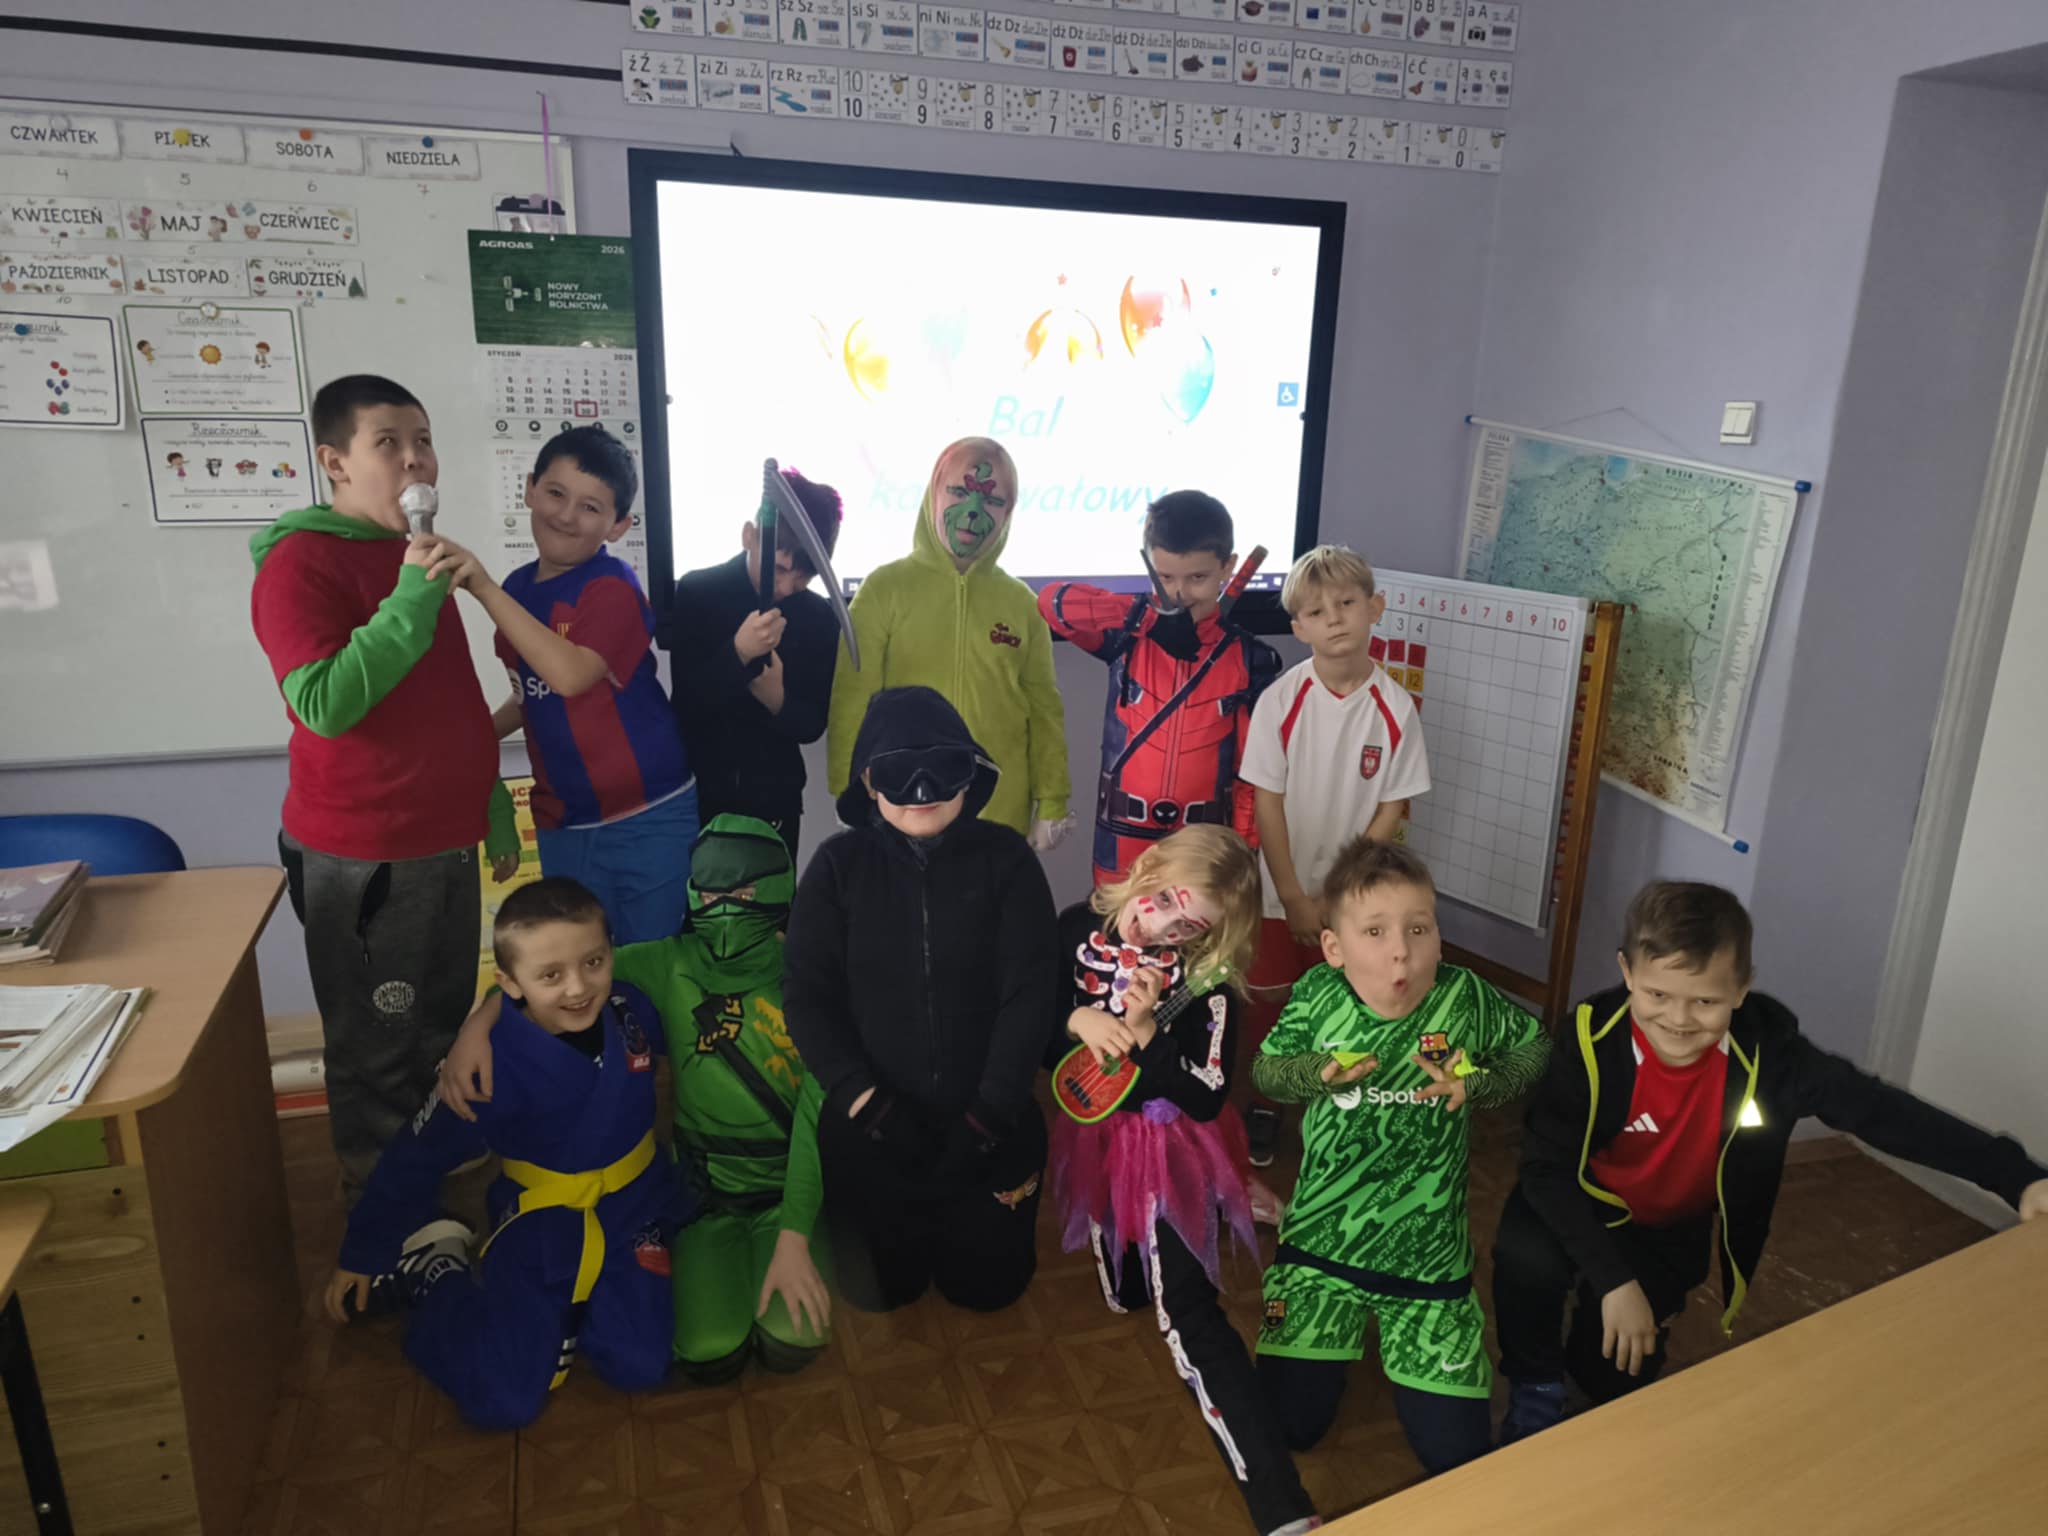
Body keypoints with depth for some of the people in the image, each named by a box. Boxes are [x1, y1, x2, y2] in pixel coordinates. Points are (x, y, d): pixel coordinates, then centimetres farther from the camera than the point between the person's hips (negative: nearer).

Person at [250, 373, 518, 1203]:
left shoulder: (416, 557, 13)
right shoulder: (300, 561, -12)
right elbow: (324, 704, -25)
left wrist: (495, 810, 21)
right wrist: (411, 599, -27)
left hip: (446, 844, 8)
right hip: (363, 857, -8)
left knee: (446, 1035, 18)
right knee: (380, 1053, 5)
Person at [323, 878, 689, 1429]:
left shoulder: (630, 1009, -16)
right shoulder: (493, 1062, -24)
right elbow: (415, 1159, -9)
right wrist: (362, 1254, 2)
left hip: (633, 1210, 3)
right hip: (541, 1224, -3)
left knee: (638, 1369, -11)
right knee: (502, 1403, -9)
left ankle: (566, 1310, 20)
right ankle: (437, 1272, 17)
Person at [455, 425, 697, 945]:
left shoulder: (613, 588, -15)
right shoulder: (518, 590, 6)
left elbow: (570, 675, -32)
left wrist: (485, 588, -32)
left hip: (647, 818, -6)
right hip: (560, 823, 7)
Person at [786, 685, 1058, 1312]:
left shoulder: (1005, 858, -8)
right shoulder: (839, 865, -6)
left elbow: (1029, 993, -12)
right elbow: (807, 994, -8)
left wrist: (989, 1114, -17)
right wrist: (862, 1099, -17)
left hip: (986, 1118, 0)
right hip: (874, 1123, 1)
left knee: (986, 1284, 10)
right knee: (880, 1288, 11)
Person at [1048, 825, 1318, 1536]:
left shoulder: (1207, 982, -21)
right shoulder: (1079, 929, -12)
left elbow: (1206, 1100, -24)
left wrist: (1143, 1031, -34)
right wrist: (1076, 1020, -23)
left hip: (1172, 1150, -5)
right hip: (1097, 1136, 5)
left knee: (1186, 1313, -16)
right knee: (1123, 1292, 21)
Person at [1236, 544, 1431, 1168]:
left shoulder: (1395, 708, -10)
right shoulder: (1281, 699, -13)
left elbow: (1392, 808, -5)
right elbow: (1266, 801, -9)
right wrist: (1294, 898, -10)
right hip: (1281, 891, 0)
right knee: (1270, 1006, 11)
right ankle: (1264, 1106, 33)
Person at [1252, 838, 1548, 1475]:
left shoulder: (1466, 999, -15)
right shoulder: (1318, 995, -13)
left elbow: (1537, 1046, 3)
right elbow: (1266, 1070, 0)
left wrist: (1479, 1085, -17)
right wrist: (1320, 1072, -22)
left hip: (1427, 1251, 0)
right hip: (1322, 1240, 0)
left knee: (1456, 1454, 5)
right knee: (1288, 1423, 4)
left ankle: (1393, 1325, 31)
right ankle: (1348, 1328, 32)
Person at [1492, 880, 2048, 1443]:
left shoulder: (1766, 1049, -24)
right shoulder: (1593, 1040, -31)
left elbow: (1878, 1109, -17)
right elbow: (1545, 1166, -29)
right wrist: (1613, 1280, -34)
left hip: (1672, 1231, 2)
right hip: (1584, 1205, -2)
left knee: (1615, 1374, -8)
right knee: (1527, 1257, -33)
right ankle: (1535, 1387, -1)